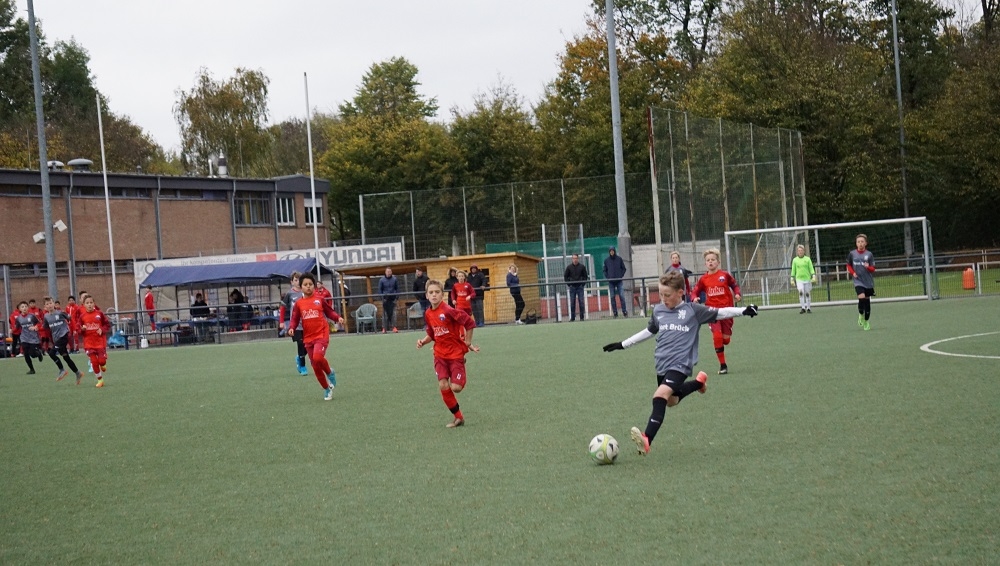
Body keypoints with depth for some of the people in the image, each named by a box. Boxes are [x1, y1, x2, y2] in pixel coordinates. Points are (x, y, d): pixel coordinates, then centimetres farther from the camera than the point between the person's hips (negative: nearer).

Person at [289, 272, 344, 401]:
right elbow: (295, 319, 6)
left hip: (322, 335, -3)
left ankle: (330, 373, 1)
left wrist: (337, 318, -9)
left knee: (318, 357, -29)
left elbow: (330, 312, 9)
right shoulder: (298, 303, 4)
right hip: (308, 338, 3)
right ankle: (327, 389, 24)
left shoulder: (319, 300, 1)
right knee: (315, 367, 6)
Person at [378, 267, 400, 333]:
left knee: (393, 313, -5)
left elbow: (397, 288, 8)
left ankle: (393, 327, -4)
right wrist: (382, 297, -5)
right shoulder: (382, 280, 4)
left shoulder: (395, 279, 5)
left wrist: (397, 296, -3)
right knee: (385, 314, -1)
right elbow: (380, 290, 7)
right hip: (385, 299, 0)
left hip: (392, 299, 0)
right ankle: (384, 328, 1)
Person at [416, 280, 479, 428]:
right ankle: (458, 417, 6)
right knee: (443, 385, -10)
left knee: (456, 388, -11)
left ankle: (462, 378, 27)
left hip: (456, 353, -5)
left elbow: (470, 323, -15)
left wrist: (468, 342, -6)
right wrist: (423, 341, -4)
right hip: (440, 354, 5)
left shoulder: (448, 311, -19)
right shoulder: (428, 314, 2)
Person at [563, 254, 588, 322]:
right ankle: (572, 318, 5)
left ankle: (582, 317, 2)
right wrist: (569, 284, -1)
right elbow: (565, 276, 8)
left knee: (581, 302, -3)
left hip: (580, 287, -1)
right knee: (572, 303, 1)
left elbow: (585, 276, 8)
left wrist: (583, 284, -2)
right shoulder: (569, 267, 3)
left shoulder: (582, 267, 2)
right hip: (572, 287, 1)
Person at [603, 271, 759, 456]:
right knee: (671, 400, 18)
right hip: (662, 364, 7)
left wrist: (744, 311, -3)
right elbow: (649, 331, 28)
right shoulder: (658, 311, 11)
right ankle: (699, 382, 45)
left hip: (680, 364, -7)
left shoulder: (693, 310, -2)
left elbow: (719, 313, 6)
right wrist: (622, 344, 30)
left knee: (661, 395, -26)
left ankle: (646, 440, -36)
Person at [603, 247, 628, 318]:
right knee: (612, 297, 2)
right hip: (611, 282, 1)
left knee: (621, 296, -6)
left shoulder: (619, 259, 3)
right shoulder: (606, 260, 6)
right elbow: (605, 270, 12)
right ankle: (615, 312, 5)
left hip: (619, 281, -1)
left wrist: (621, 276, -5)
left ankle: (624, 311, -3)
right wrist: (607, 277, -3)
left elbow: (623, 268, 7)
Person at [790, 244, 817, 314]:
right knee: (801, 292, -18)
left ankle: (808, 308, 14)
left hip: (807, 279, 0)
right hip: (799, 279, 0)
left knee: (807, 293, 3)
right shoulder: (795, 260, 6)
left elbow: (811, 269, 3)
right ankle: (802, 307, -15)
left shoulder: (807, 259, 3)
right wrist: (792, 279, 8)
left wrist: (813, 276, -7)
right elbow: (793, 270, 11)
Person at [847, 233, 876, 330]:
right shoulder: (852, 254, 0)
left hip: (868, 282, 1)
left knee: (867, 301, 7)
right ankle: (860, 315, 5)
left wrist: (868, 267, -21)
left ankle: (866, 322, 22)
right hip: (858, 281, -1)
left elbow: (873, 269, 1)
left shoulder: (869, 254, -2)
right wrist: (853, 273, -2)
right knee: (861, 298, -22)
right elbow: (849, 265, 15)